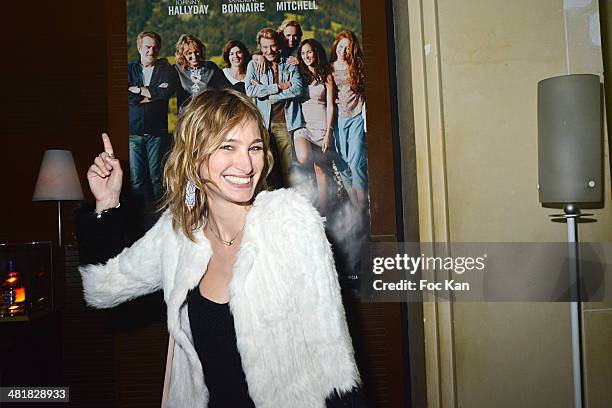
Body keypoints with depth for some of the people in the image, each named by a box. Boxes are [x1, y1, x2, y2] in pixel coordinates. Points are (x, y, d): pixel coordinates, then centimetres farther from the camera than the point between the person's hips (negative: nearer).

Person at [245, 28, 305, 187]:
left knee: (288, 168, -2)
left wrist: (265, 92, -7)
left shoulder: (290, 65, 12)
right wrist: (280, 87, -8)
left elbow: (298, 89, -4)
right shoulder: (254, 65, 10)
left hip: (285, 122, 0)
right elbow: (250, 90, -7)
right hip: (263, 123, 0)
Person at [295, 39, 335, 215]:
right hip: (302, 124, 1)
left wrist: (328, 133, -6)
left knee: (320, 169, -1)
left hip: (320, 125, -1)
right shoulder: (298, 74, 13)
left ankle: (322, 211, 6)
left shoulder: (326, 76, 8)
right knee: (303, 158, -30)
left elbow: (330, 106, 3)